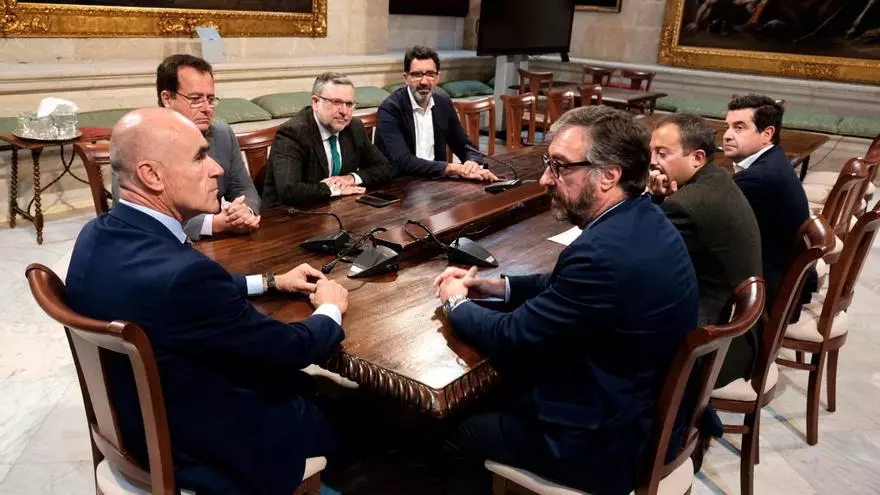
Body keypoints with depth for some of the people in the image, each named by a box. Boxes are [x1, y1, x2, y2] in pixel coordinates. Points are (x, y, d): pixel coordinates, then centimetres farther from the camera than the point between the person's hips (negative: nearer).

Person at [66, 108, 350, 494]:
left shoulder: (99, 235, -7)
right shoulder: (180, 273, -36)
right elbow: (291, 349, -22)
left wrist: (271, 282, 12)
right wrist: (331, 309, -3)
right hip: (210, 448, -8)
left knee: (316, 387, 22)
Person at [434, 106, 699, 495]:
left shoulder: (604, 252, -32)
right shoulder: (642, 220, -1)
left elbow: (511, 340, -23)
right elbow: (566, 285, 13)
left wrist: (456, 302, -4)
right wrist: (494, 286, 4)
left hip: (602, 440, -9)